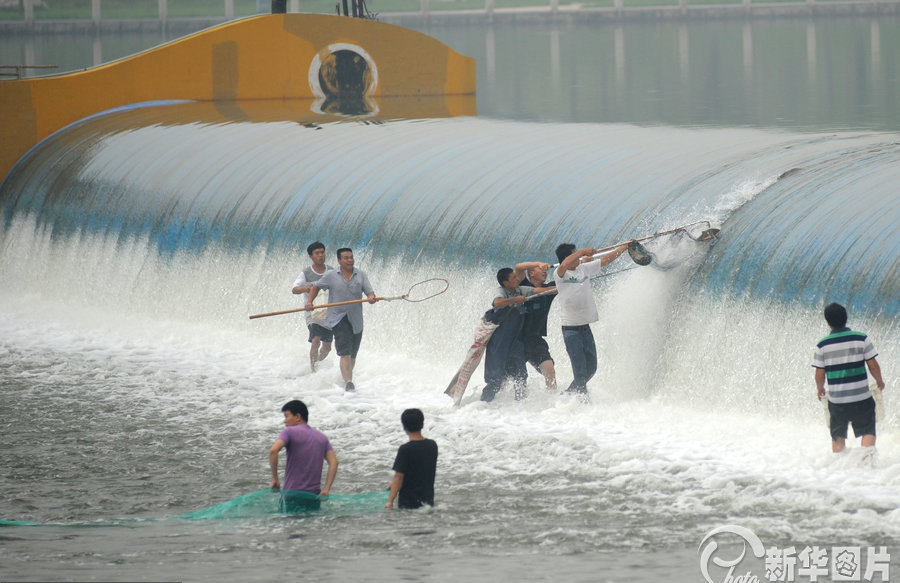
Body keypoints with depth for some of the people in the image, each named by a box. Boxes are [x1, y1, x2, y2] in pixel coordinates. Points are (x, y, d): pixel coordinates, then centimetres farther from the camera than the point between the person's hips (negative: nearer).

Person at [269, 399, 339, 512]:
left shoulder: (290, 432, -1)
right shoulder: (321, 437, 15)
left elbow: (273, 451, -18)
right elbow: (334, 462, 5)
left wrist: (275, 478, -8)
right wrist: (326, 489, 0)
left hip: (293, 494, -5)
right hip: (314, 495, 5)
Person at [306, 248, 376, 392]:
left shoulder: (361, 275, 6)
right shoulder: (331, 276, 3)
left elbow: (369, 292, -1)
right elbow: (316, 286, 17)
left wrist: (371, 297, -24)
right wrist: (309, 302, 3)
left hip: (356, 320, 3)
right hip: (338, 319, -3)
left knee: (352, 355, 14)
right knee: (345, 353, -18)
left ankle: (347, 377, 35)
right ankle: (348, 383, -27)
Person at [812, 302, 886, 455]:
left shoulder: (822, 345, -5)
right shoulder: (862, 339, -7)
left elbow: (820, 374, 0)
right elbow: (873, 365, -3)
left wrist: (820, 389, 20)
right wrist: (879, 381, 17)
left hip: (836, 400, 1)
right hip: (862, 399, -1)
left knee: (838, 436, 17)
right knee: (868, 431, 7)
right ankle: (868, 449, -18)